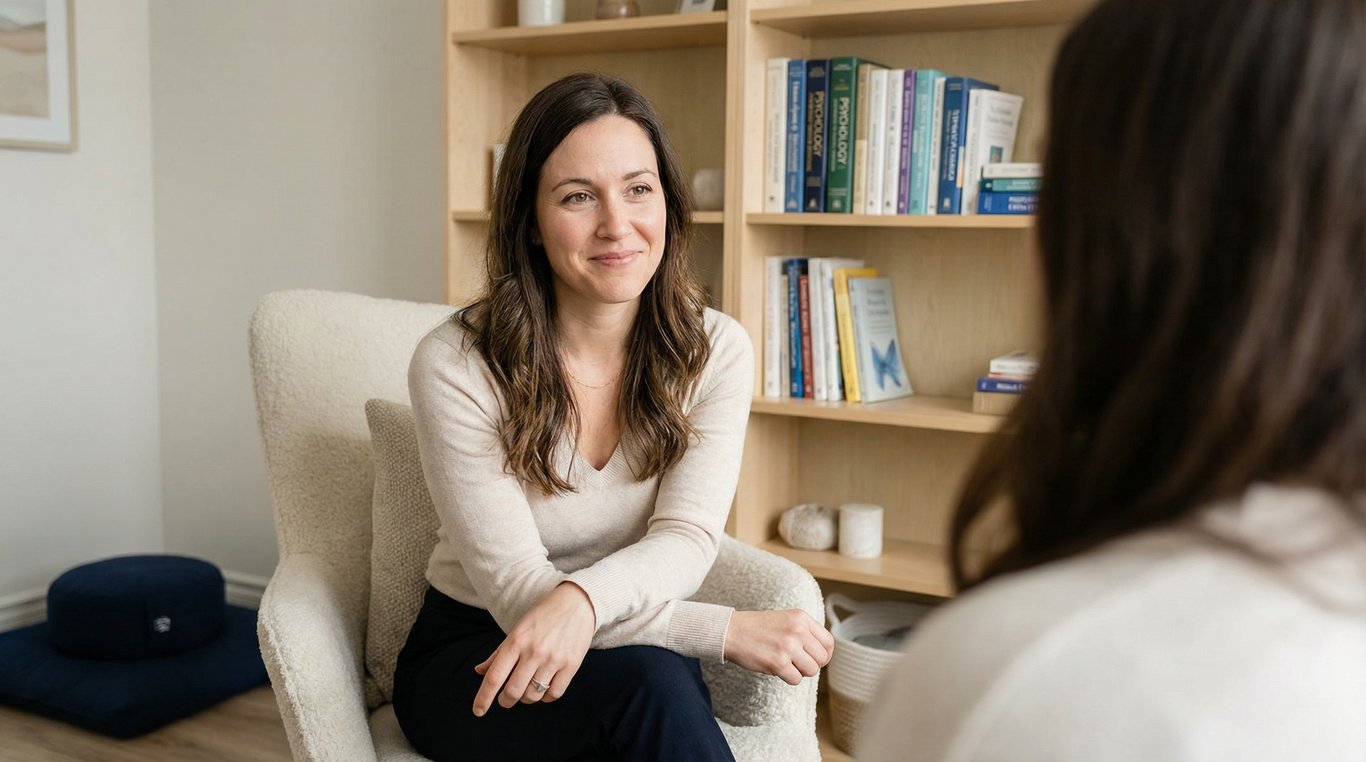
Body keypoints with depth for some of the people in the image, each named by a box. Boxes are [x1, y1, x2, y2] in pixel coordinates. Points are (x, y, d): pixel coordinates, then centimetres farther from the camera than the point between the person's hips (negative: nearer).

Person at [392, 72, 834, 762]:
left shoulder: (716, 351, -6)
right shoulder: (455, 367, -17)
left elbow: (687, 537, -16)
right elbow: (516, 591, -21)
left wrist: (580, 599, -38)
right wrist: (730, 630, -29)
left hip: (632, 653, 3)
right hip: (468, 656, -2)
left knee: (661, 680, -32)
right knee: (648, 677, -33)